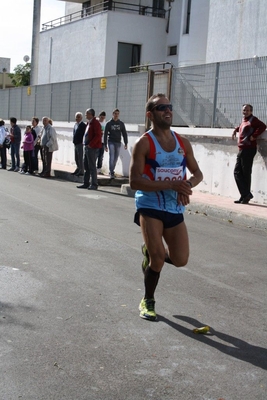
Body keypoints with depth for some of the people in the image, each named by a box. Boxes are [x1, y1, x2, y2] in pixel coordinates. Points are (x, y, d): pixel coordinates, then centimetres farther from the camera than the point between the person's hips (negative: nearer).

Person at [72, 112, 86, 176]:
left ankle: (81, 171, 2)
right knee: (76, 158, 16)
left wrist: (82, 142, -18)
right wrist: (74, 141, 13)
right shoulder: (75, 124, 14)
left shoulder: (83, 125, -13)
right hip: (76, 144, 9)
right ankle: (78, 169, 28)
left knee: (80, 158, -4)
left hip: (80, 144, -9)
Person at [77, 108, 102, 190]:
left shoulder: (95, 123, -12)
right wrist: (86, 145, 12)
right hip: (87, 147, 10)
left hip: (92, 148, -10)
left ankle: (94, 185, 0)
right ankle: (86, 183, 19)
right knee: (86, 166, 12)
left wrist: (90, 145, -19)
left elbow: (98, 135, -20)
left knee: (92, 166, -6)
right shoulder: (89, 123, 16)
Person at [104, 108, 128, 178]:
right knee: (112, 157, -13)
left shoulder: (121, 123, 7)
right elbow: (105, 134, 1)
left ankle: (112, 171, 21)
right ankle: (111, 173, -15)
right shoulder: (109, 123, 0)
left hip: (118, 143, 3)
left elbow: (124, 134, 9)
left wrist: (126, 143, 1)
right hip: (111, 142, -3)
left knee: (115, 158, 8)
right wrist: (105, 145, -3)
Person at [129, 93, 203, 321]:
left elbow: (197, 173, 13)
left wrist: (187, 186, -11)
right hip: (150, 207, -5)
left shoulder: (183, 143, 5)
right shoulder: (144, 143, -11)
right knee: (158, 258, -9)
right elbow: (135, 181, -18)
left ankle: (149, 252, 35)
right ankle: (148, 302, 17)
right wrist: (171, 185, -26)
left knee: (180, 260, 3)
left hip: (175, 209, 5)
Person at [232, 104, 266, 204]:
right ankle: (245, 195, 6)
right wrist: (235, 130, 25)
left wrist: (254, 136, -21)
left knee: (246, 173, -6)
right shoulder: (244, 120, 19)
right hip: (241, 150, 9)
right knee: (237, 172, 5)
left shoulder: (253, 120, -5)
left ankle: (246, 195, 1)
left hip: (248, 150, -9)